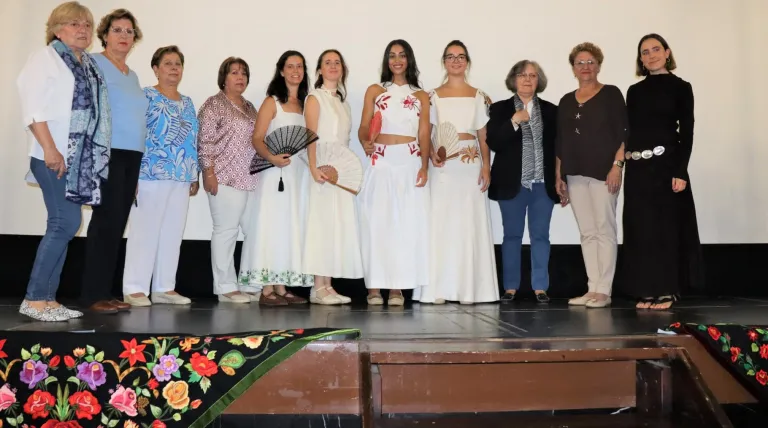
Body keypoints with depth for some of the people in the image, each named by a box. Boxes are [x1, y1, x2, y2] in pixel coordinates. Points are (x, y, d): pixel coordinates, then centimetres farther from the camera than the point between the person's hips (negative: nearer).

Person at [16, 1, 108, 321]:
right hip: (55, 156, -7)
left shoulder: (90, 65, 19)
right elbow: (33, 108, -11)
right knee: (66, 223, -12)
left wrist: (95, 155, 9)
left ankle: (48, 298, 11)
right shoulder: (46, 57, -1)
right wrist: (50, 149, -19)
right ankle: (34, 299, -3)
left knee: (64, 225, 6)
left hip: (82, 157, 7)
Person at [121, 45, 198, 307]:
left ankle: (165, 288, 14)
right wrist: (133, 173, -15)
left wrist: (195, 176, 14)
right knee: (145, 231, -5)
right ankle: (135, 289, 1)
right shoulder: (145, 96, -1)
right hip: (151, 174, -6)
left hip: (181, 178, 7)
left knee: (173, 233, 7)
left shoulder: (187, 103, 19)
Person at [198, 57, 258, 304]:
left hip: (252, 179, 7)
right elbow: (204, 141, -8)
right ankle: (226, 288, 2)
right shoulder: (214, 104, -1)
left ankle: (250, 285, 11)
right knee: (226, 230, -5)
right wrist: (209, 173, -15)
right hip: (226, 179, -7)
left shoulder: (249, 107, 21)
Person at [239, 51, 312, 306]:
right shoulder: (272, 102, 0)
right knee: (271, 225, -7)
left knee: (292, 228, 5)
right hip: (275, 171, -6)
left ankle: (282, 288, 11)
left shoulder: (305, 104, 15)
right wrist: (272, 157, -26)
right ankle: (266, 290, -4)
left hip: (299, 172, 6)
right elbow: (257, 139, -8)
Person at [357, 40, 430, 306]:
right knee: (377, 223, -5)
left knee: (407, 224, -3)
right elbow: (364, 127, 4)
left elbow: (424, 135, 6)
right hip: (381, 162, -1)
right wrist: (365, 142, -19)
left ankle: (398, 287, 2)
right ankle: (374, 286, 0)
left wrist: (424, 166, -9)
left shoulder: (421, 96, 13)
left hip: (410, 163, 1)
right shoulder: (375, 91, 12)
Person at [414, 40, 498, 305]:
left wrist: (486, 167, -3)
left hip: (471, 165, 1)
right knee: (440, 223, -3)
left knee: (470, 223, -1)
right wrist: (432, 154, -13)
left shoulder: (479, 97, 11)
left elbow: (484, 137, 8)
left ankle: (469, 289, 4)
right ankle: (439, 289, 0)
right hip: (442, 166, 0)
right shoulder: (433, 96, 9)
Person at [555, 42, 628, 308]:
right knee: (587, 233, 6)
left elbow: (623, 133, -3)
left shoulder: (611, 94, 3)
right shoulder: (567, 101, 15)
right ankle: (592, 289, 10)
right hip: (575, 175, 5)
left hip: (603, 172, -5)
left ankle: (604, 290, -1)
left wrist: (617, 165, -13)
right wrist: (558, 175, 12)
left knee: (605, 230, -4)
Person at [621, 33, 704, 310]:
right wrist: (621, 163, 3)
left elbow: (686, 132, -5)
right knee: (640, 228, 4)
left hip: (666, 165, -4)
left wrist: (681, 171, -14)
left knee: (666, 226, -1)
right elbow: (629, 130, 10)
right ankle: (647, 291, 12)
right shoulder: (635, 91, 13)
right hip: (637, 168, 4)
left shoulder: (680, 87, 1)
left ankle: (666, 290, 8)